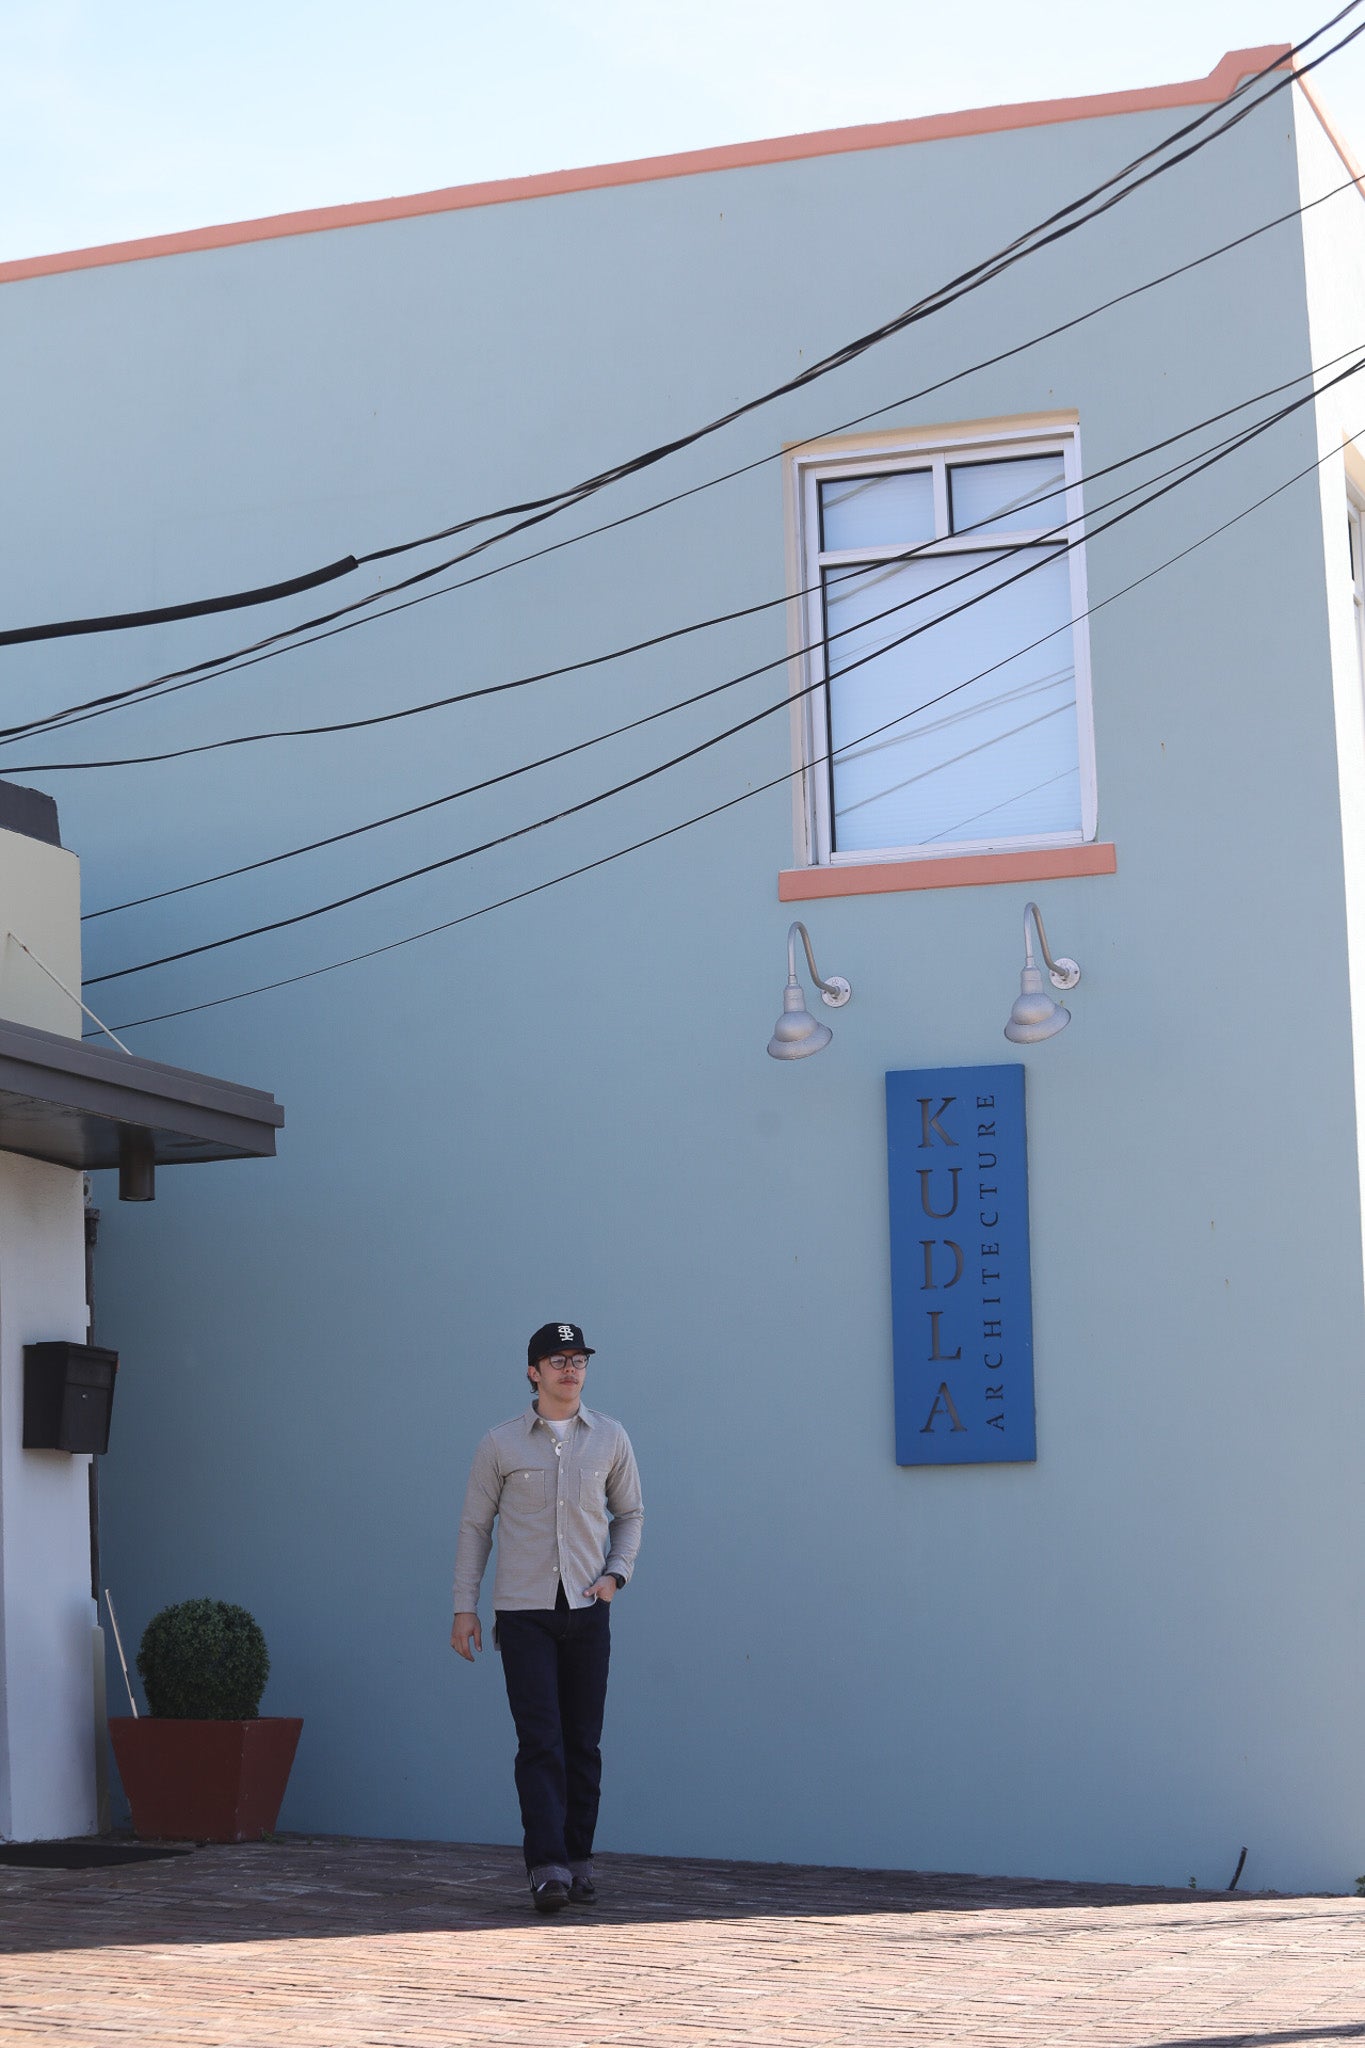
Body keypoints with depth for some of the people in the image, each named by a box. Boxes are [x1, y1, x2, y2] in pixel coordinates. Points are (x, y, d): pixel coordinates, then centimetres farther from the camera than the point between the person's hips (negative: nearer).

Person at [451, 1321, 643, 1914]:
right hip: (523, 1611, -2)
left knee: (583, 1742, 5)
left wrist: (616, 1573, 1)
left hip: (588, 1610, 2)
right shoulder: (501, 1443, 2)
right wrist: (464, 1608, 1)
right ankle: (546, 1866, -16)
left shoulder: (609, 1438, 8)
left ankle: (578, 1860, 13)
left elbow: (629, 1513, 17)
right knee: (540, 1741, -11)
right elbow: (475, 1526, 6)